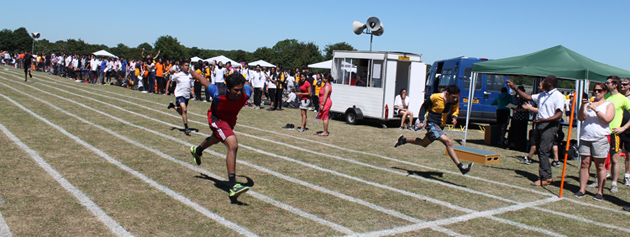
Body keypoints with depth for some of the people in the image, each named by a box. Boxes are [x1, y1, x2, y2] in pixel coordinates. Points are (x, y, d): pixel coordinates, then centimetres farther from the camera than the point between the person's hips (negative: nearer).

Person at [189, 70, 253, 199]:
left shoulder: (246, 94, -32)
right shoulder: (218, 93, -38)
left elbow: (246, 84, -7)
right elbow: (203, 80, -20)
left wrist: (243, 84, 16)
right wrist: (192, 72, -2)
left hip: (231, 120, 6)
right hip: (216, 118, -6)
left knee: (216, 139, 35)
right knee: (233, 145, -28)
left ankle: (197, 150, 70)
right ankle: (233, 186, -27)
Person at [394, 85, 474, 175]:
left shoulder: (455, 101, -4)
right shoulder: (435, 97, -19)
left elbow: (455, 110, 16)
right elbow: (424, 106, -5)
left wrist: (454, 117, -5)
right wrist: (421, 121, -10)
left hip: (440, 126, 8)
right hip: (432, 123, -7)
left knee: (424, 143, 23)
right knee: (448, 142, -24)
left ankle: (403, 140, 45)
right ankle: (461, 167, -26)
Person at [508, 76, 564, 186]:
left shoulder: (558, 96, -9)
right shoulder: (542, 95, 17)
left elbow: (559, 115, -17)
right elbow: (528, 97, 26)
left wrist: (544, 120, -29)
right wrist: (515, 88, 22)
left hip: (550, 125, -9)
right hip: (540, 124, 9)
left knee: (543, 151, -12)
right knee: (540, 151, 9)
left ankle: (544, 179, -7)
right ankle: (548, 177, 18)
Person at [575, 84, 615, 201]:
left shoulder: (609, 105, 8)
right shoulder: (588, 103, 16)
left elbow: (607, 119, -9)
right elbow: (580, 118, 3)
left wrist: (595, 109, -16)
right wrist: (583, 106, -10)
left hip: (601, 139, -3)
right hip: (585, 137, 3)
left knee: (600, 165, 0)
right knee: (584, 164, 2)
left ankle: (600, 191, 6)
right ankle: (582, 189, 5)